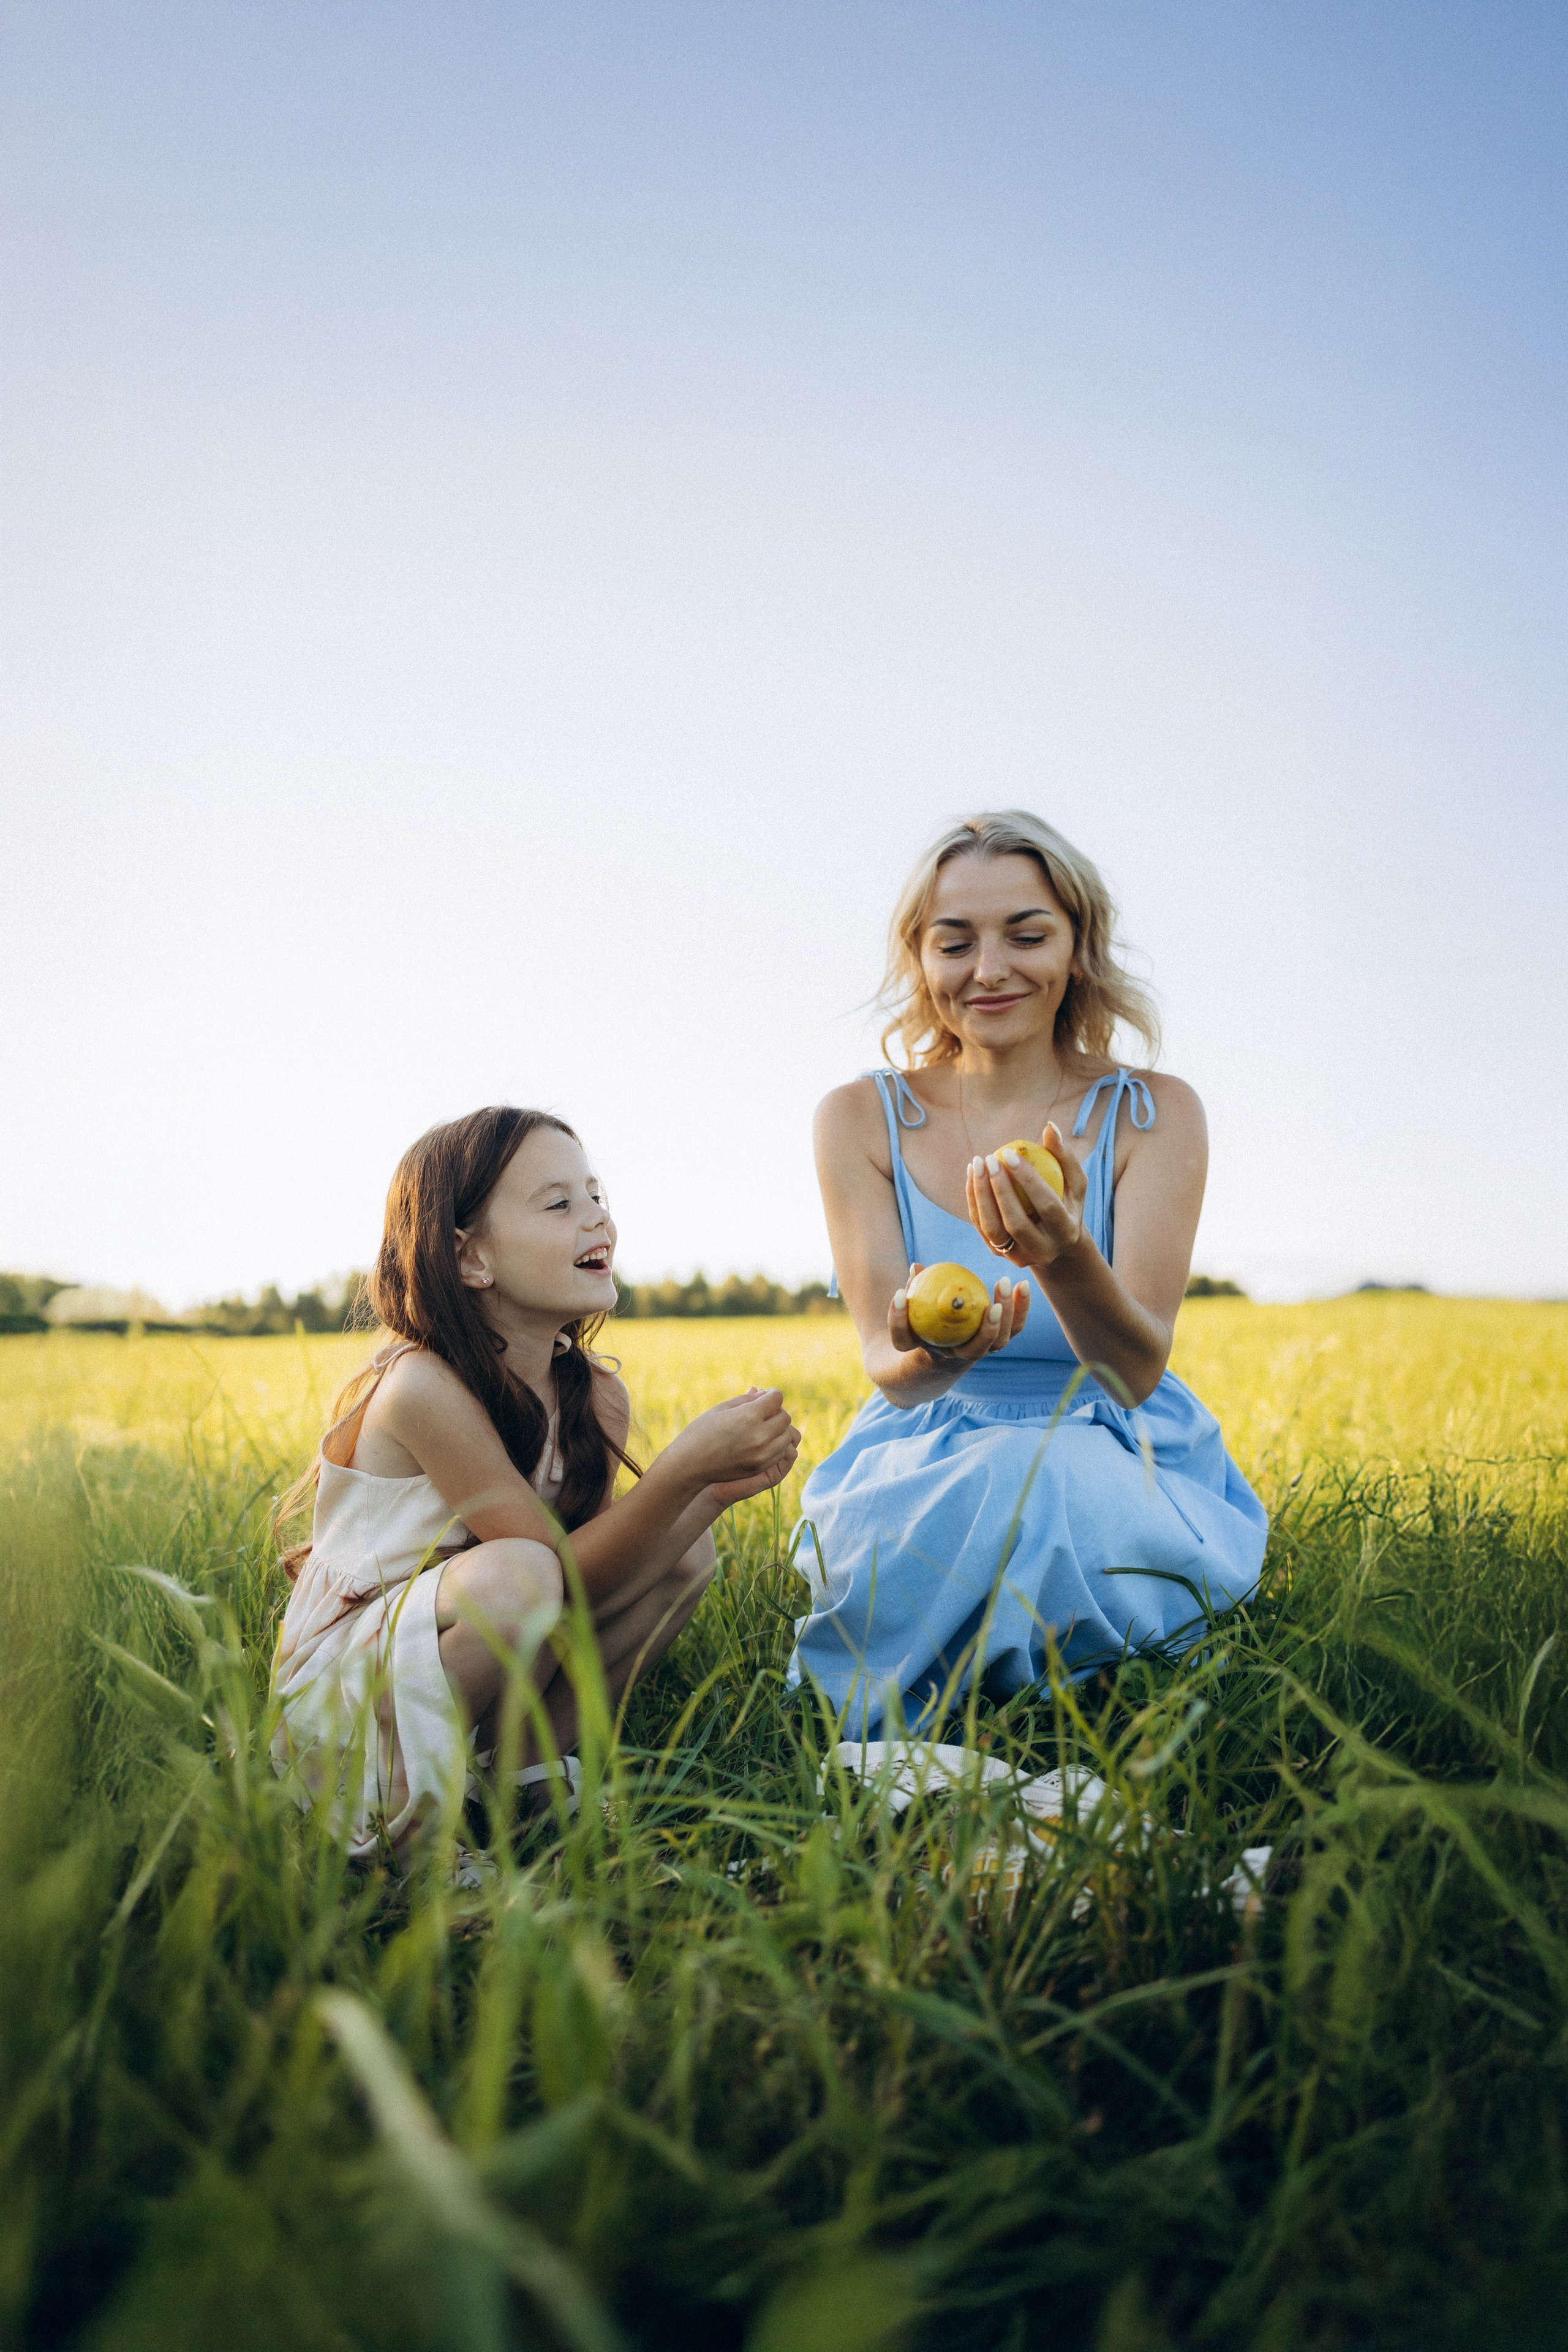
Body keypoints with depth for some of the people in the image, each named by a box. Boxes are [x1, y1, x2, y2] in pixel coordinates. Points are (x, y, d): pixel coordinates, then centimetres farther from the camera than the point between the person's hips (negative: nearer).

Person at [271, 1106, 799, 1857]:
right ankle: (398, 1806, -12)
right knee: (513, 1574, -36)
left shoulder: (597, 1396, -3)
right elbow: (559, 1577, -24)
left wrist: (717, 1490, -19)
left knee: (685, 1554, -3)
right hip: (338, 1688, -7)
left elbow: (592, 1580, -6)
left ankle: (515, 1769, -3)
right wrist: (685, 1468, -35)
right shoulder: (424, 1386, -24)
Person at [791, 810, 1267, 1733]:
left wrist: (1067, 1257, -38)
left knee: (1046, 1489, -36)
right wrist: (930, 1358, -38)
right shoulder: (861, 1119, -2)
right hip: (926, 1461, 1)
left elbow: (1136, 1372, -15)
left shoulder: (1156, 1113, -5)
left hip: (1122, 1471, 0)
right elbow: (889, 1369, -11)